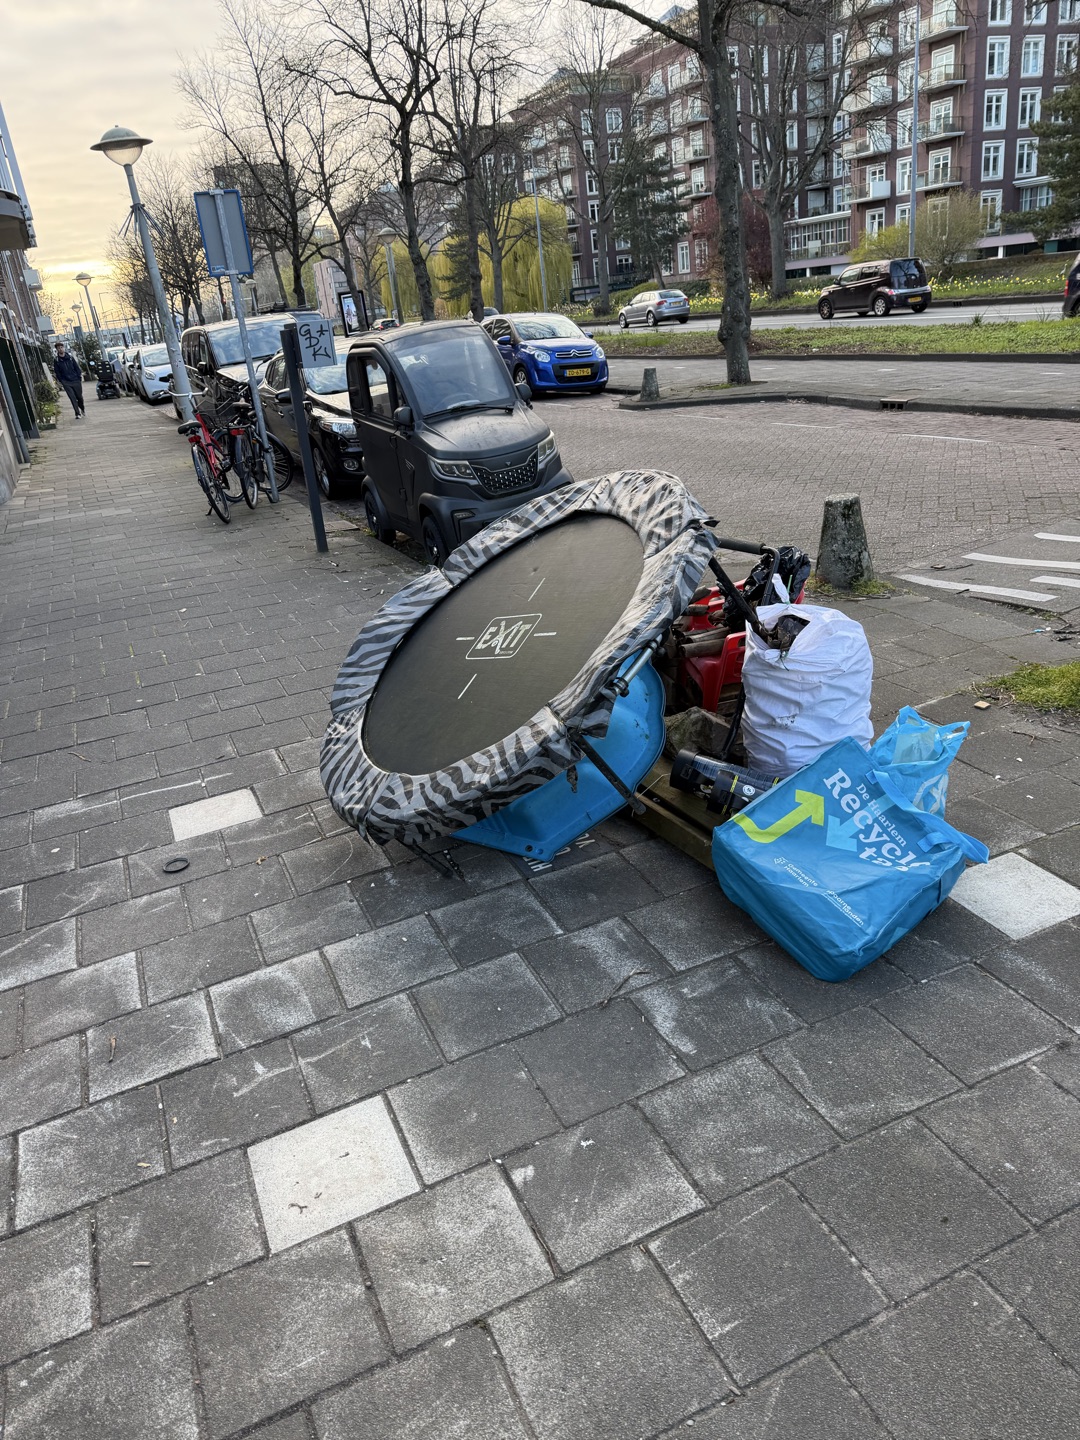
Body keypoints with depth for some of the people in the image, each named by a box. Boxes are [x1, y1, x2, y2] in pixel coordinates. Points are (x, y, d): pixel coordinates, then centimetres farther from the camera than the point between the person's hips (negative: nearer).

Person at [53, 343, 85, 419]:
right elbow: (57, 372, 4)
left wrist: (79, 377, -2)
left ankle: (82, 408, 36)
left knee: (79, 396, 7)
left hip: (76, 381, 1)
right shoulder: (56, 360, 2)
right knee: (72, 398, -7)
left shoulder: (70, 358, 4)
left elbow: (77, 368, 6)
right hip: (66, 383, -1)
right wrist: (60, 381, -2)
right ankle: (78, 413, -3)